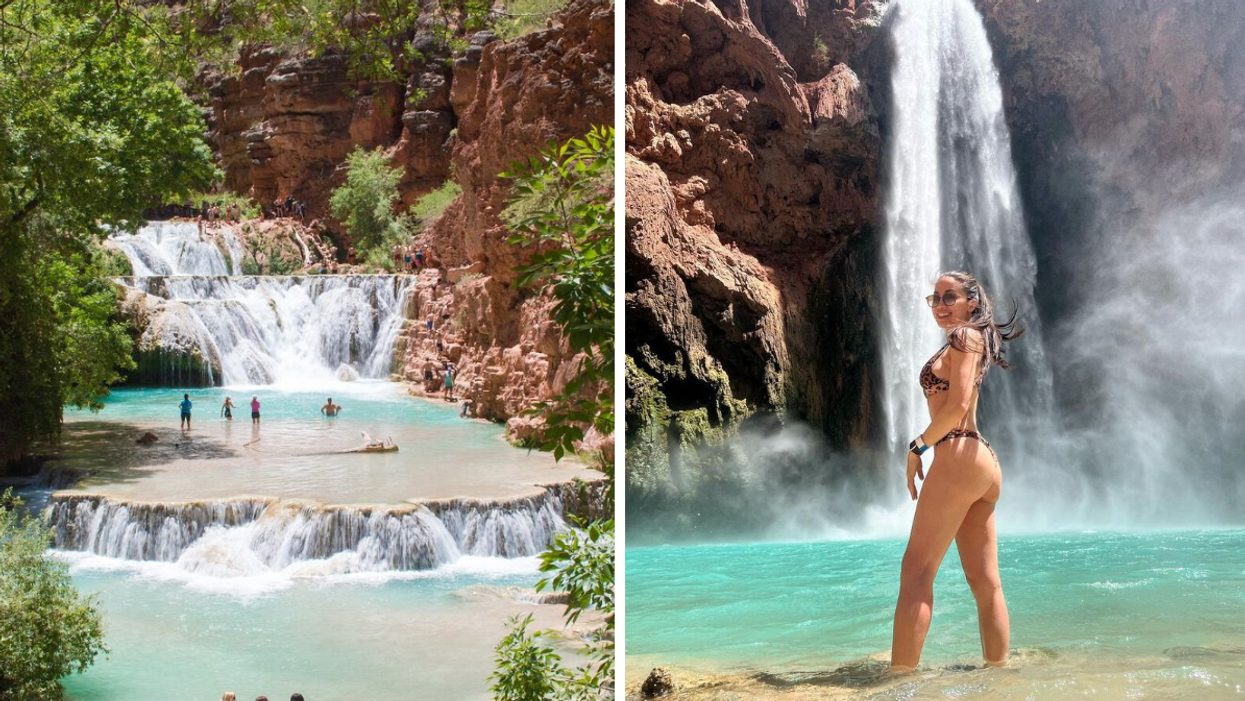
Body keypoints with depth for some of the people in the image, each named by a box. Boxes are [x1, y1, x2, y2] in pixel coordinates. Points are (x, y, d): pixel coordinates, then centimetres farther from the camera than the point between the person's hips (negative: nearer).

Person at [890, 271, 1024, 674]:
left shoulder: (965, 337, -3)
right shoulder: (971, 340, 25)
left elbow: (957, 405, -14)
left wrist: (918, 446, -6)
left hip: (958, 457, -10)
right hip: (983, 462, 10)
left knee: (916, 570, -13)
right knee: (985, 583, 7)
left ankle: (900, 677, -18)